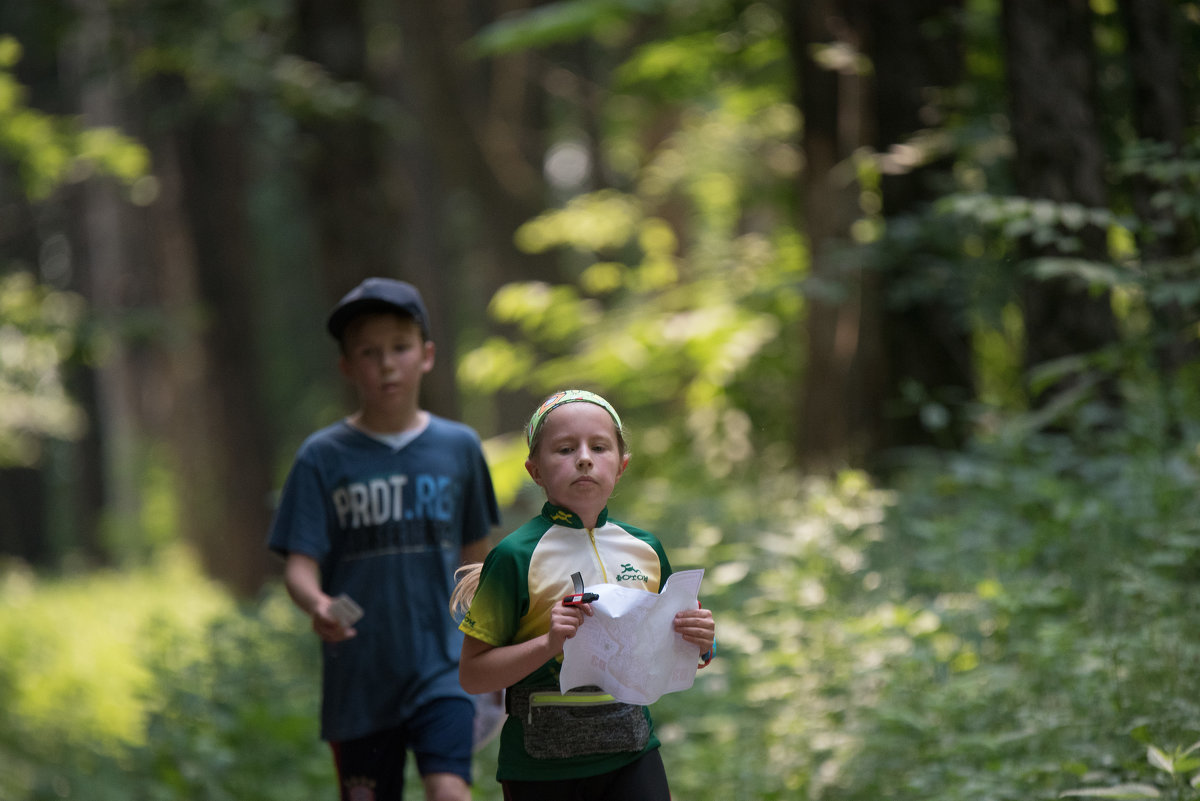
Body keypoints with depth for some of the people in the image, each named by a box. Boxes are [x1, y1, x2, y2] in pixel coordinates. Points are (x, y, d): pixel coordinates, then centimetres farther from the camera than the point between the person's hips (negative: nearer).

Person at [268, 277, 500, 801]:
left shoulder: (458, 448, 4)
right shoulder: (323, 458, -2)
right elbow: (299, 564, -8)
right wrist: (316, 603, -30)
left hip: (441, 672, 0)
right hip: (357, 679, 0)